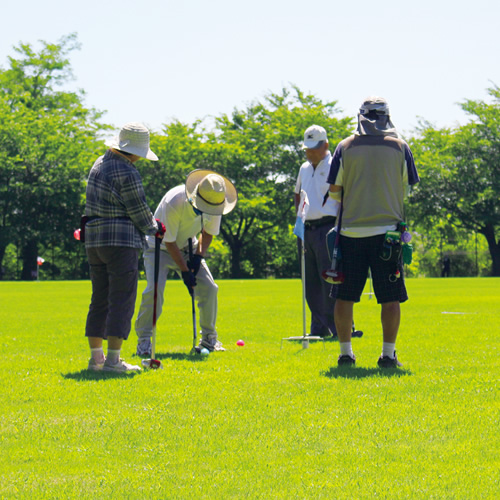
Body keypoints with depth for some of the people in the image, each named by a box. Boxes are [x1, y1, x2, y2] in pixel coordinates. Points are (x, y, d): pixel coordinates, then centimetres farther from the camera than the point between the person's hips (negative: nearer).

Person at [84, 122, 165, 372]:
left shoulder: (99, 164, 12)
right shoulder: (127, 173, -15)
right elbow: (140, 212, -10)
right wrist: (154, 229, 11)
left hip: (94, 239, 9)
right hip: (121, 241, -9)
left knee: (100, 300, 13)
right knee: (122, 301, -5)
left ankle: (95, 358, 15)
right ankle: (112, 360, -8)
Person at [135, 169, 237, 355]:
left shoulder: (215, 203, -18)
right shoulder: (174, 203, -35)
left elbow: (208, 233, 0)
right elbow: (169, 241, -25)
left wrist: (199, 255, -15)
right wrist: (184, 270, -24)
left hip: (187, 248, 5)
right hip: (160, 247, -5)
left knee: (209, 288, -5)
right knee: (155, 290, -23)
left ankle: (209, 338, 10)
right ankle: (144, 340, -14)